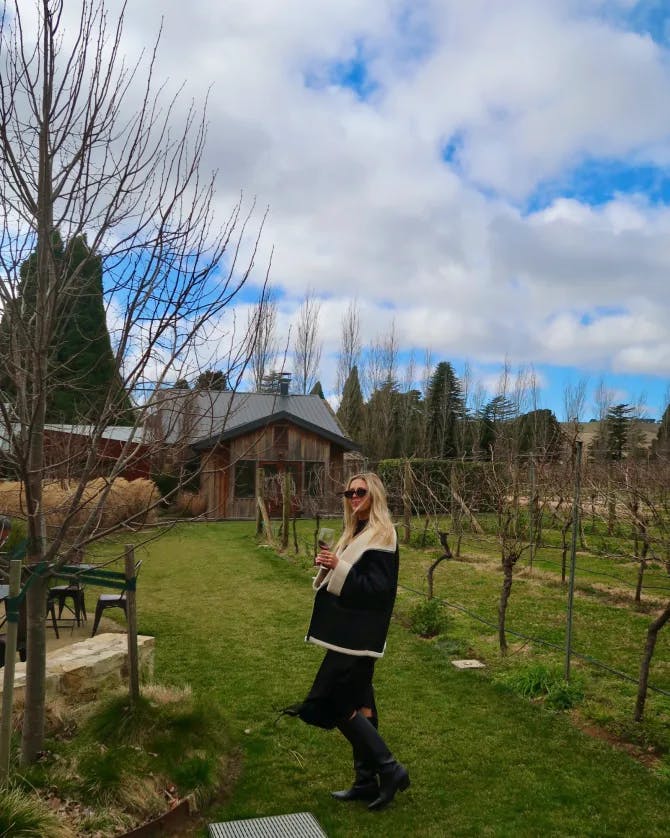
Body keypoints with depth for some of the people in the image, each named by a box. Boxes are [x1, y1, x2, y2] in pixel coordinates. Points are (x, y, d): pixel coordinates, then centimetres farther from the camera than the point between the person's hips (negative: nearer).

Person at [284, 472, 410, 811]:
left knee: (336, 703, -7)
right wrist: (328, 567, -1)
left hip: (358, 637, -10)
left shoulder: (381, 536, -15)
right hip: (348, 634, 10)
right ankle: (367, 781, 25)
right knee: (356, 703, 14)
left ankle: (389, 769, 4)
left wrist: (339, 568, -26)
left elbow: (378, 587, -21)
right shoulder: (356, 533, 13)